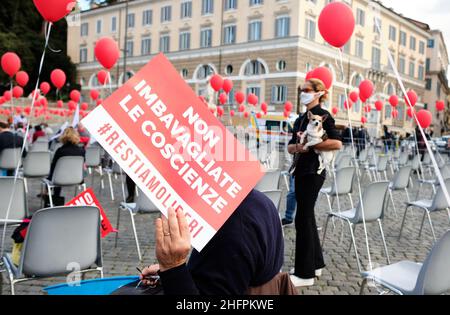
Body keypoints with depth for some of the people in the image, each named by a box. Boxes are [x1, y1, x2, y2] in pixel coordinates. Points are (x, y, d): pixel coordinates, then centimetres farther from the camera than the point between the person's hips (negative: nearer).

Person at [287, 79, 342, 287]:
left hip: (314, 171, -9)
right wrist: (298, 146, -8)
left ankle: (305, 273, 1)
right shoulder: (301, 119, 15)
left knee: (303, 219, -7)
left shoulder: (323, 116, -8)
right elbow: (290, 147, 13)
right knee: (307, 217, 13)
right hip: (301, 170, 9)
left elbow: (337, 143, -20)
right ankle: (315, 263, 26)